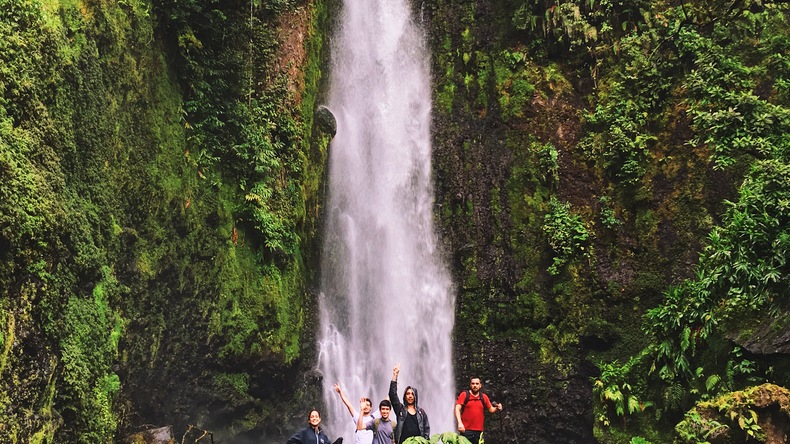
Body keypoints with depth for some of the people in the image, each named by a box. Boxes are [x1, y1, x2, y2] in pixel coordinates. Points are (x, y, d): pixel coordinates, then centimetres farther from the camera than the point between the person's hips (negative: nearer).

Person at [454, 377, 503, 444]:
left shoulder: (484, 397, 11)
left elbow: (491, 409, 16)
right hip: (466, 430, -3)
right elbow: (457, 409, -7)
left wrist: (497, 408, -7)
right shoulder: (464, 395, 0)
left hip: (479, 431, 3)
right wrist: (460, 423, -21)